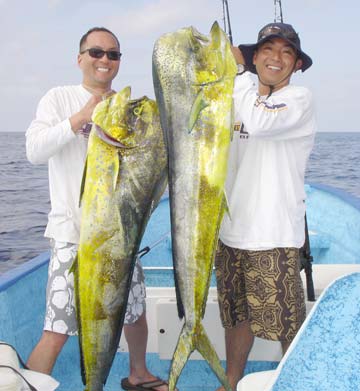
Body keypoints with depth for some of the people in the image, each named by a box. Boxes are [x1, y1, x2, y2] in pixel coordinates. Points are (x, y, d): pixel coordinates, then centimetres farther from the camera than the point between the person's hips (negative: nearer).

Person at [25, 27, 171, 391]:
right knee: (57, 331, -9)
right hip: (73, 233, -5)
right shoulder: (60, 98, -2)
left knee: (135, 312, 20)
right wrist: (82, 117, -24)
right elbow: (35, 150, -15)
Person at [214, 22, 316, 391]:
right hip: (230, 229, 6)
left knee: (287, 325, 1)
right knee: (236, 315, 19)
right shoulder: (242, 98, 13)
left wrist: (236, 68, -16)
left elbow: (260, 123, -26)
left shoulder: (299, 99, -6)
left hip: (272, 236, -6)